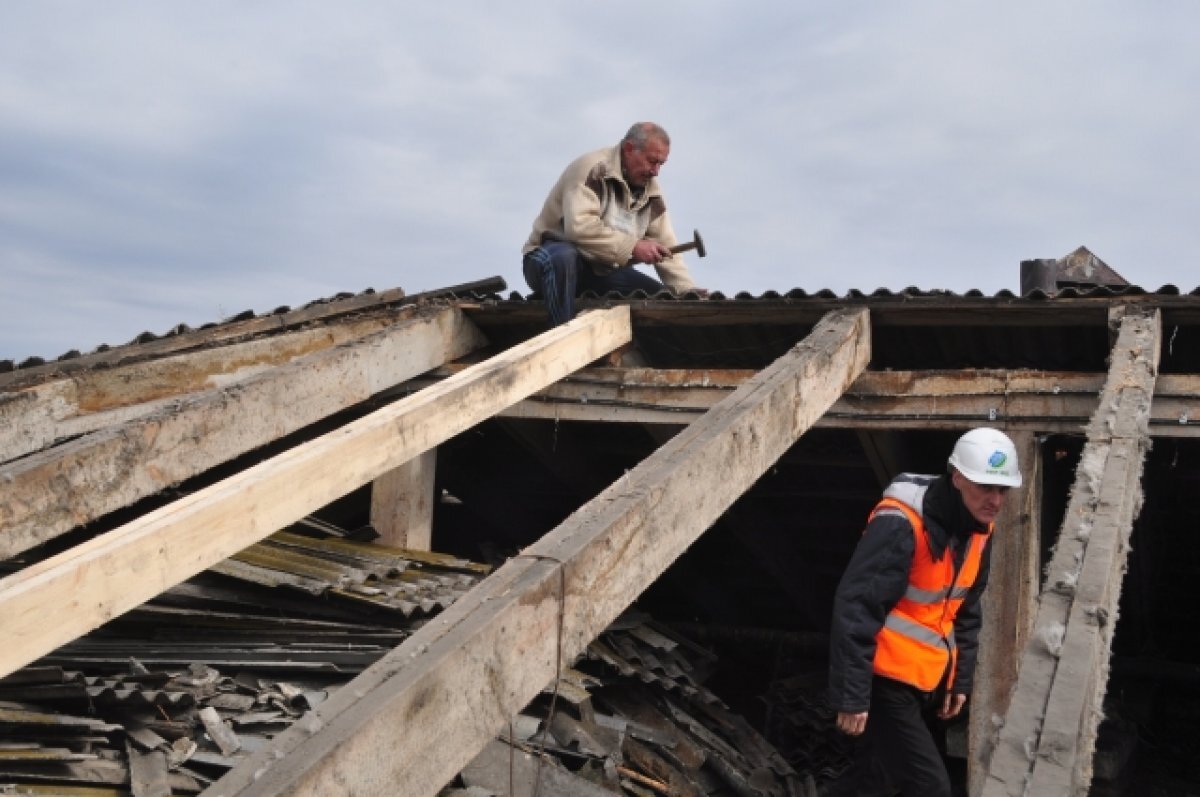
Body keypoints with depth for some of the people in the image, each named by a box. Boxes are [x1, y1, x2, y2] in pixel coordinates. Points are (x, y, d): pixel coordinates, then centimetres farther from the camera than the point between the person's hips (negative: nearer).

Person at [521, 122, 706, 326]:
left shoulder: (650, 189, 4)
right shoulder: (592, 168, -19)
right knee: (563, 257, -41)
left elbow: (666, 247, 3)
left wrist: (689, 292, -10)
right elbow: (579, 227, -32)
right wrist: (632, 247, -30)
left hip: (602, 272, 7)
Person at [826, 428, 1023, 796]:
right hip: (886, 680, -8)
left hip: (929, 681, 8)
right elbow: (855, 610, -25)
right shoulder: (901, 524, -25)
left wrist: (961, 679, 16)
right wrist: (851, 695, -23)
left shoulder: (979, 529, 3)